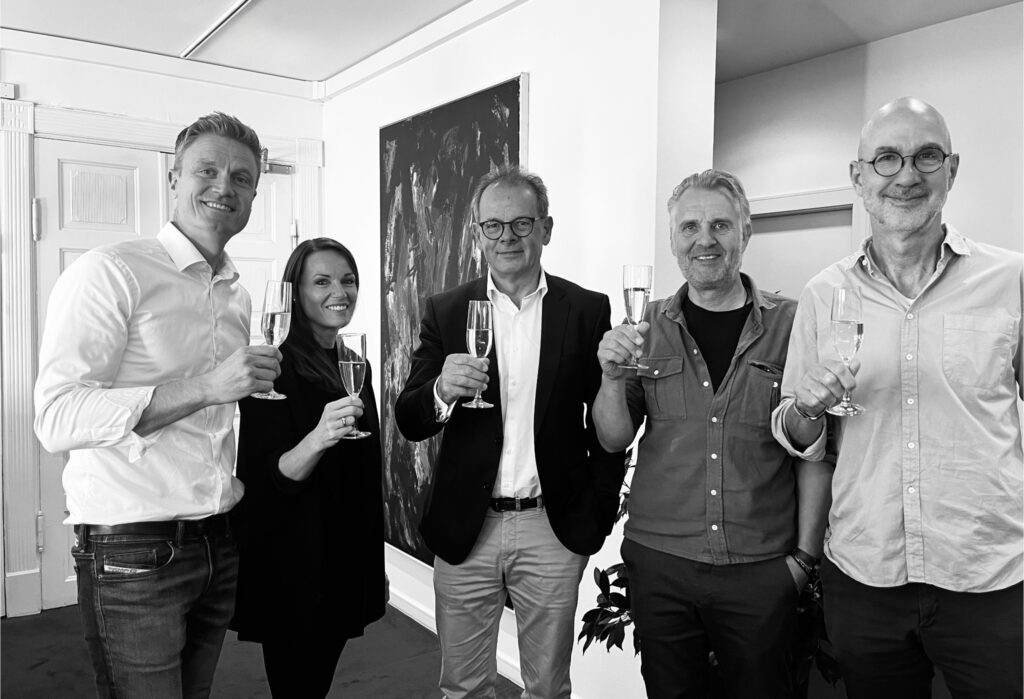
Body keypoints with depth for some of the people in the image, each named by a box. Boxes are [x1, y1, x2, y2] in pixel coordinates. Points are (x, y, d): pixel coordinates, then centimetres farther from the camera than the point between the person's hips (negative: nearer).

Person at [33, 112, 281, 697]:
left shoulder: (237, 294, 12)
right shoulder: (111, 271, -11)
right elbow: (57, 418, -22)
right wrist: (204, 388, -27)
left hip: (219, 542, 7)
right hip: (132, 553, -6)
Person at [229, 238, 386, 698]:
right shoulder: (276, 367, -14)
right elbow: (271, 478, -18)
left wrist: (375, 568, 17)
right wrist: (317, 439, -38)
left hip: (346, 565, 7)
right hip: (291, 571, -7)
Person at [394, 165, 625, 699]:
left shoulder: (589, 310, -1)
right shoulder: (445, 311, 1)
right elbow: (408, 422, -1)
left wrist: (599, 513, -3)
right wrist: (441, 390, -21)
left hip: (553, 531, 0)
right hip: (464, 529, 1)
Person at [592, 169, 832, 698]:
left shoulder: (790, 325, -3)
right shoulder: (650, 327, 2)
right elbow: (614, 440, 2)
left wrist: (806, 553, -2)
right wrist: (611, 377, -15)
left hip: (763, 569, -1)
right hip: (659, 559, 2)